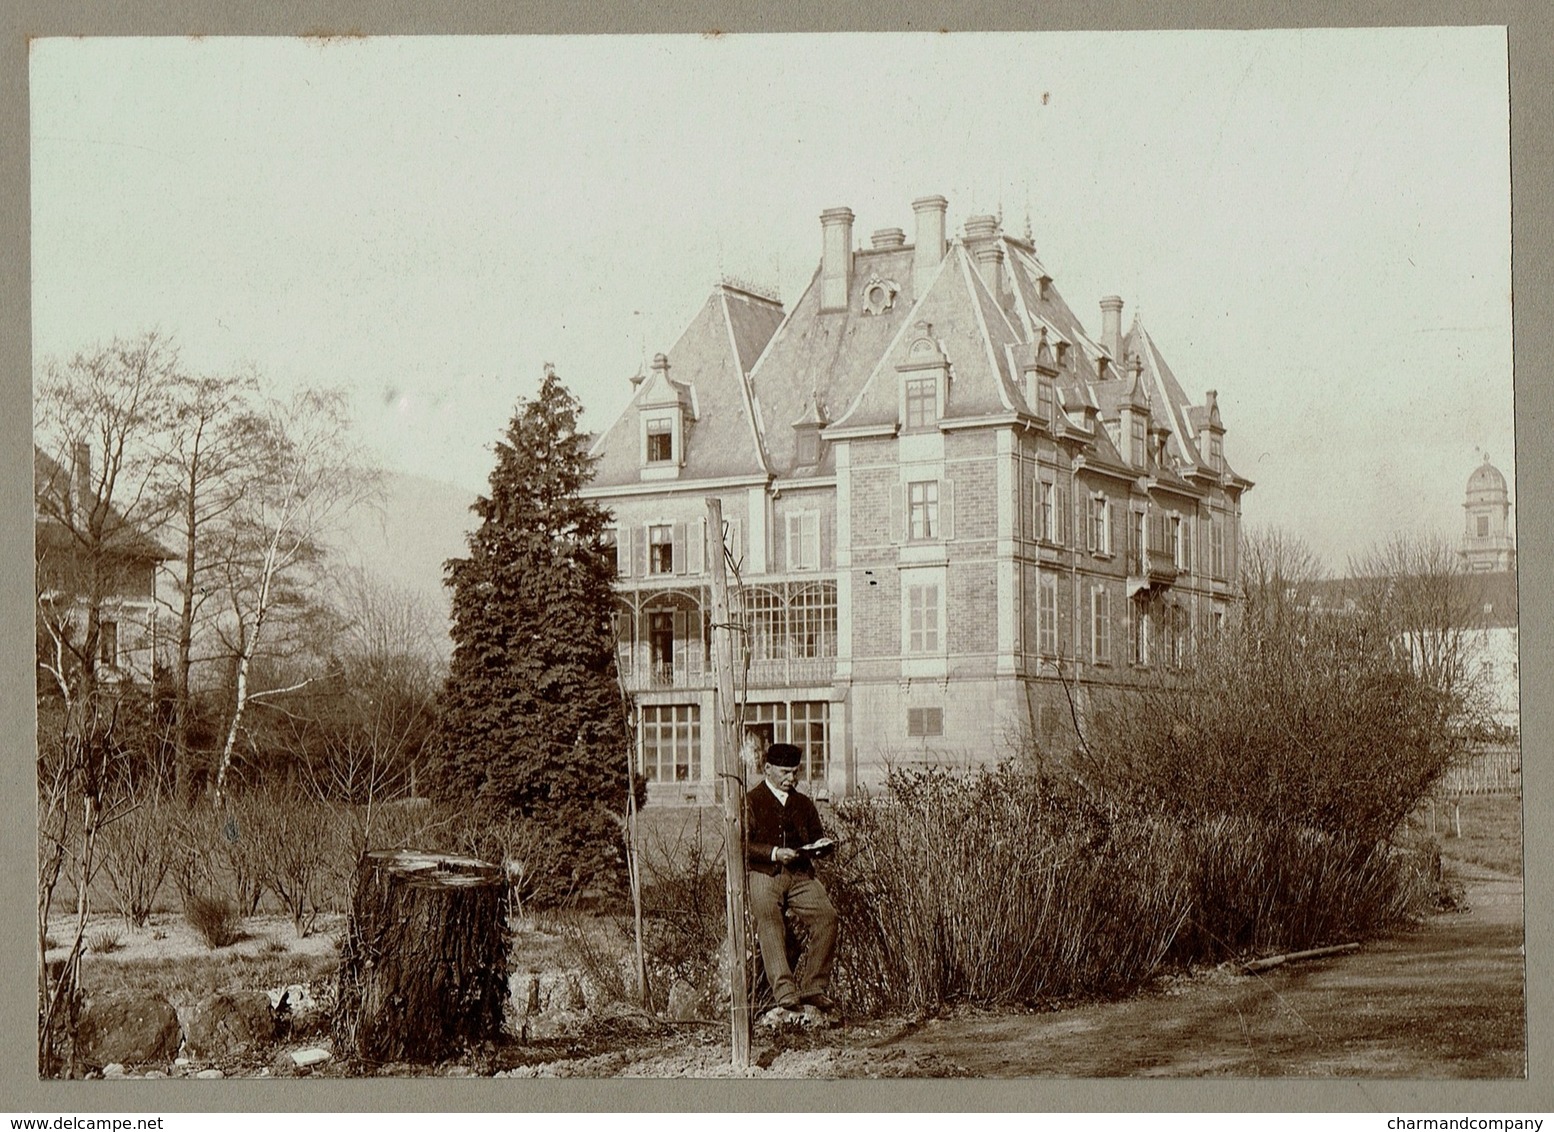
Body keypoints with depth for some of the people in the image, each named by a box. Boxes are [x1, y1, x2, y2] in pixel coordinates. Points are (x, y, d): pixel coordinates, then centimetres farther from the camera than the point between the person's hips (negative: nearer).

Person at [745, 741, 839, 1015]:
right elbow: (743, 845, -2)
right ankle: (785, 992, -36)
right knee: (768, 921, -29)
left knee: (827, 915, -21)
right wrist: (774, 853, -16)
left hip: (800, 874, 4)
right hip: (762, 873, -4)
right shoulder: (751, 802, 8)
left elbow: (817, 837, 25)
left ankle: (813, 987, -17)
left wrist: (822, 844, 0)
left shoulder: (804, 804, 25)